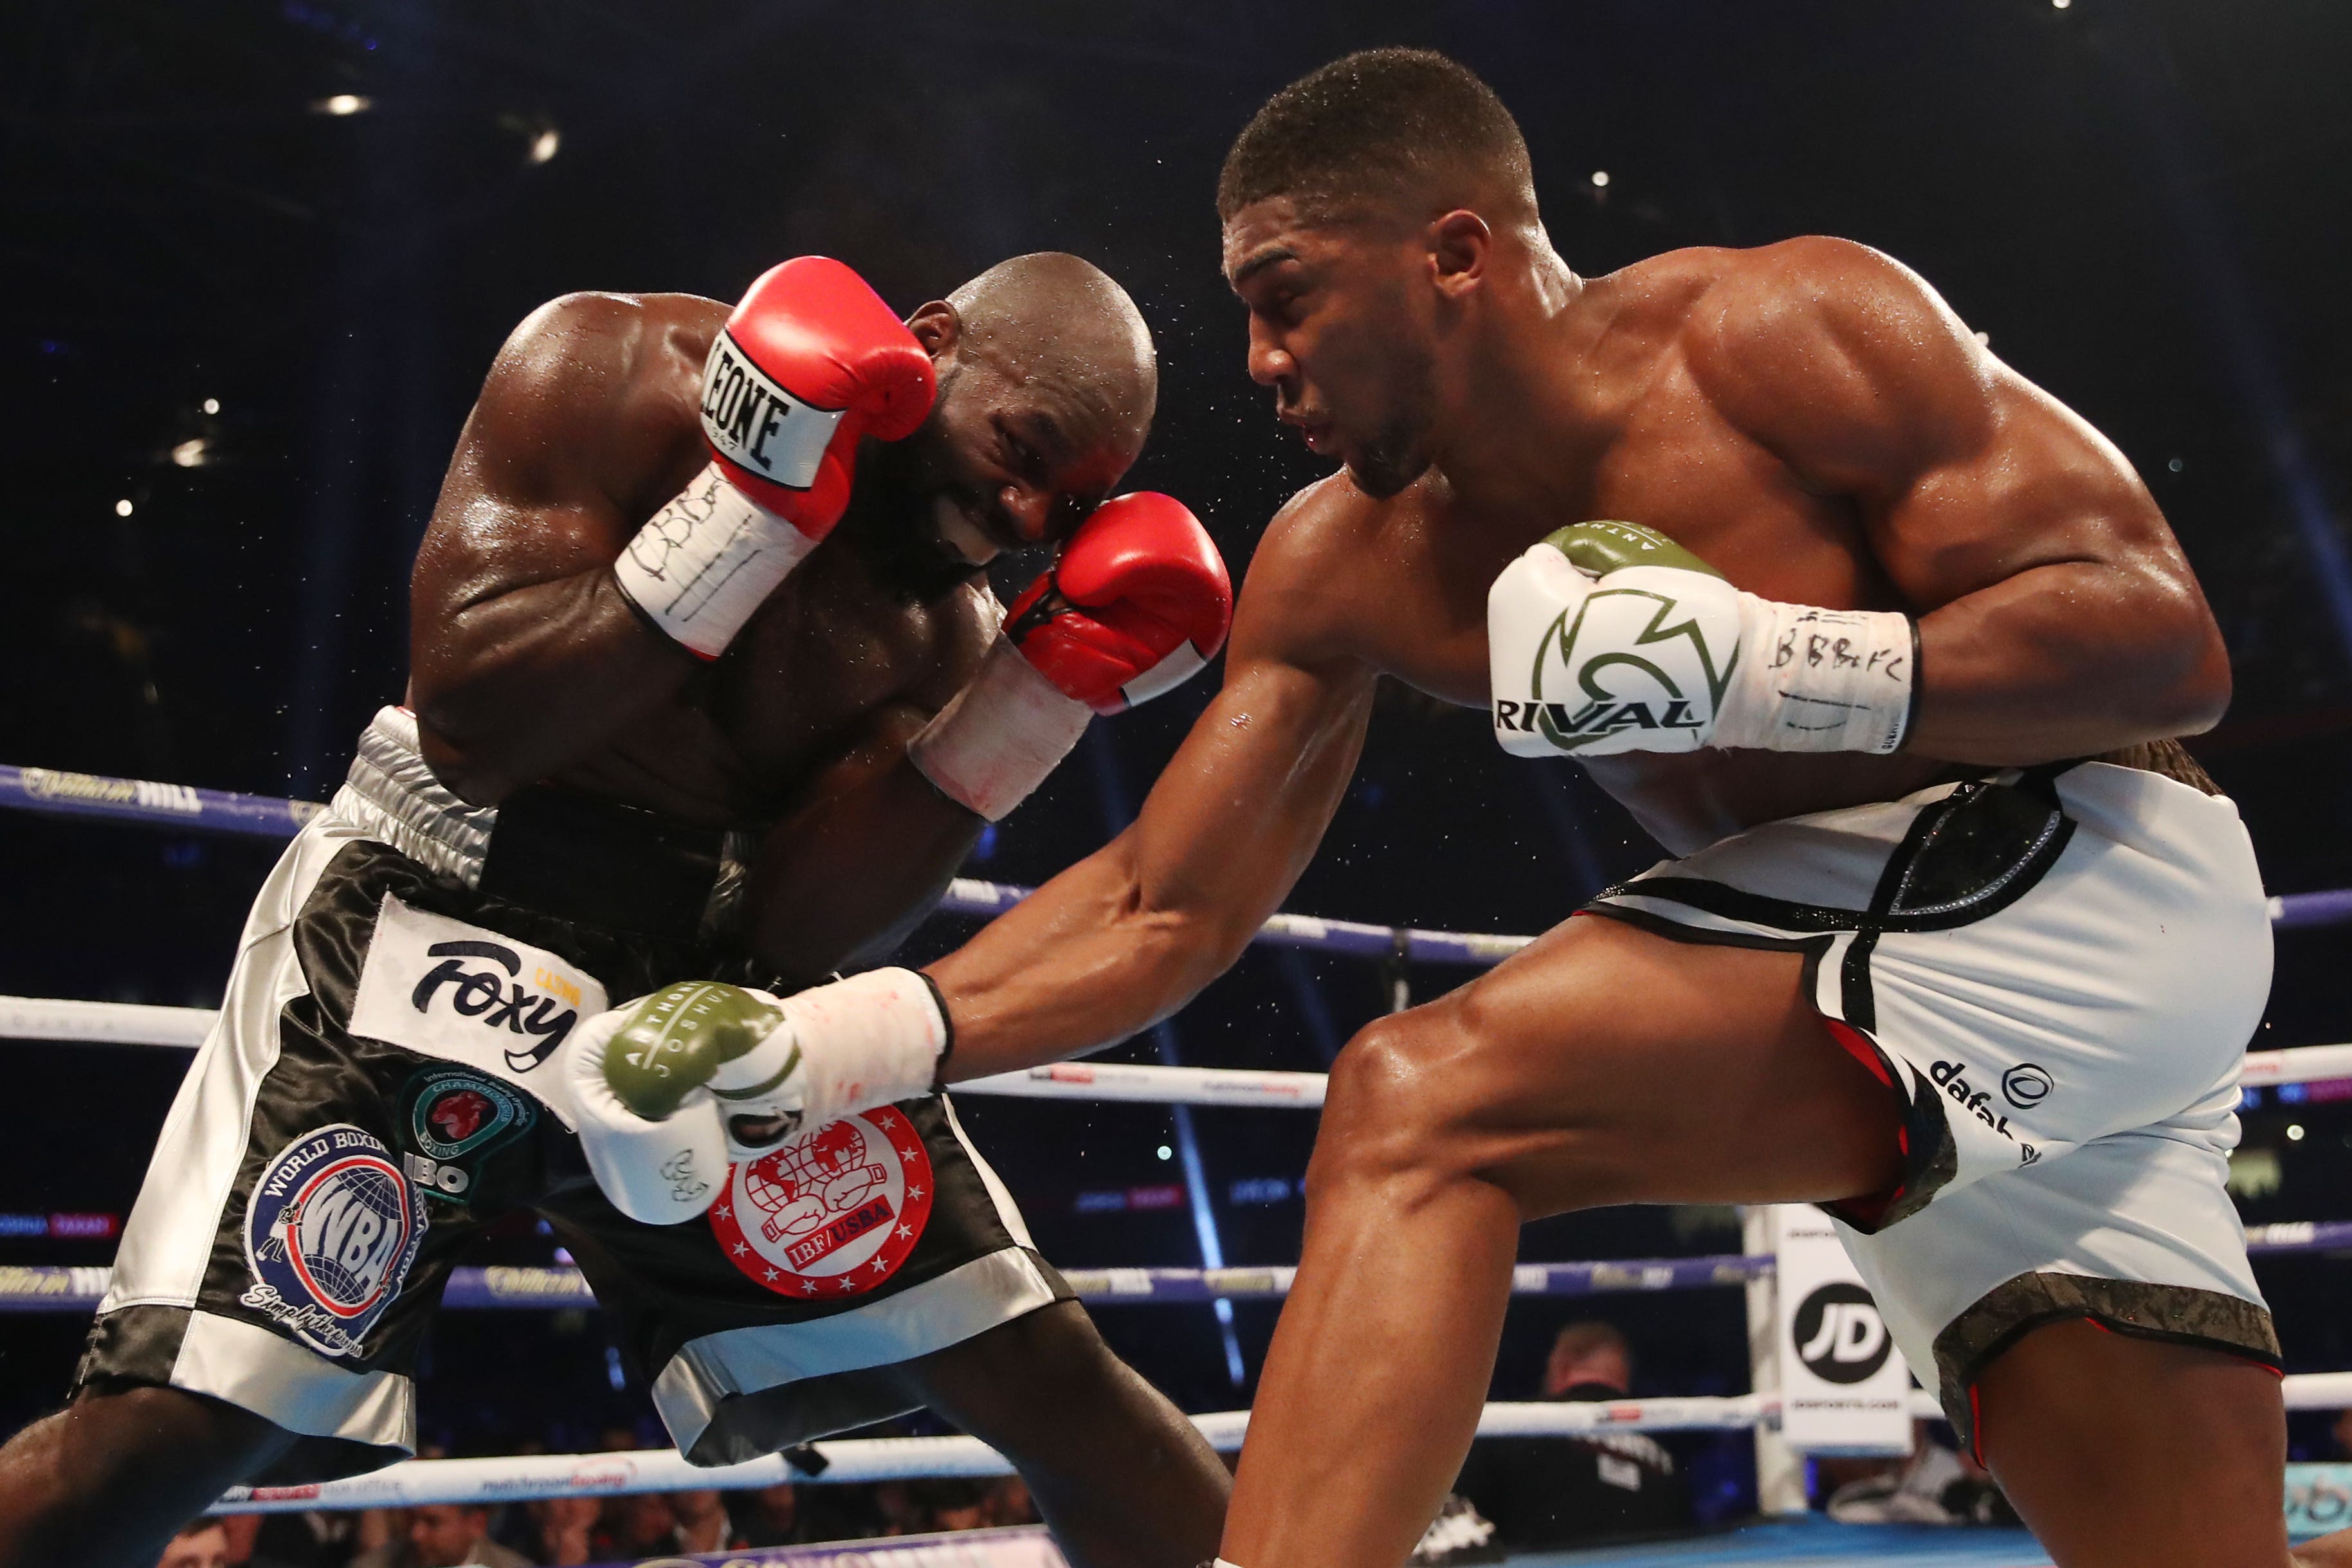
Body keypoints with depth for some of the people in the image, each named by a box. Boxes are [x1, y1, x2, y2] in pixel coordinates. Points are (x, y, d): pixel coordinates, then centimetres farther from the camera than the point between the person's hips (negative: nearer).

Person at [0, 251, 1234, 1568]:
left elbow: (807, 932, -8)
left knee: (1052, 1381, -1)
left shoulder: (950, 633, 4)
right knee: (180, 1424, -16)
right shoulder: (618, 374, -7)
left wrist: (1050, 688, -12)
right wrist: (757, 510, -22)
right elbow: (473, 726, -17)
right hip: (453, 909, -3)